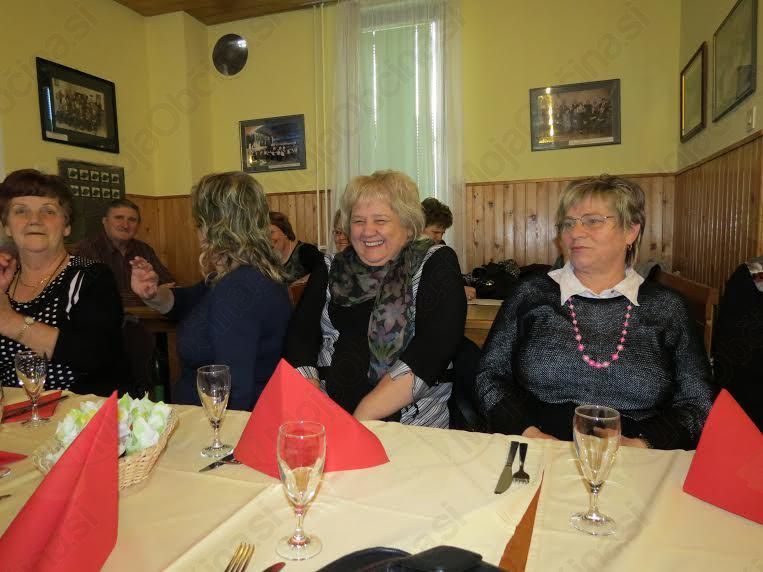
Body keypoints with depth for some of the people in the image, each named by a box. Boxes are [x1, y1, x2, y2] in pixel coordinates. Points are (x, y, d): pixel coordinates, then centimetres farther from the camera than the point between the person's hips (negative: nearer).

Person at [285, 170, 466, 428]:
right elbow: (300, 337, 4)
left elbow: (434, 346, -12)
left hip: (415, 425, -2)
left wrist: (364, 415, -18)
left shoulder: (436, 264, 1)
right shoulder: (330, 269, 11)